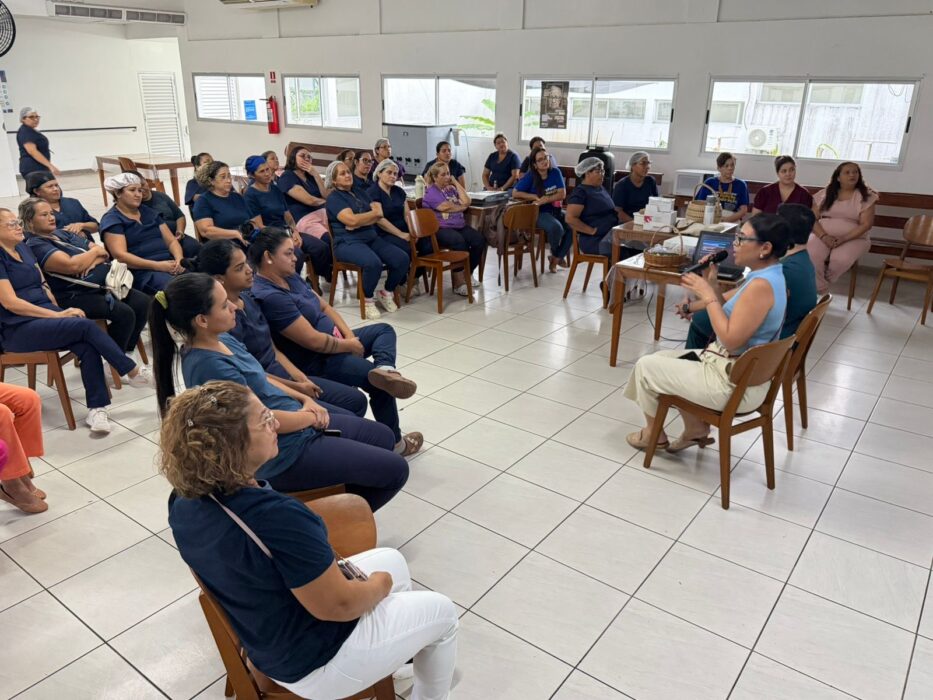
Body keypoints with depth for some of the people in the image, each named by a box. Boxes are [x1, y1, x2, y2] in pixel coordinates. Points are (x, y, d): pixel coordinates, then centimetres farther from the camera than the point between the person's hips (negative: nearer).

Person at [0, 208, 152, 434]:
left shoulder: (24, 248, 16)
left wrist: (60, 312, 2)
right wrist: (57, 315, -17)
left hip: (45, 316, 6)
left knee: (87, 346, -23)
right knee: (86, 326, -27)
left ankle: (96, 408, -23)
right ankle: (133, 373, -16)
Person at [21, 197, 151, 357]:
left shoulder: (62, 233, 17)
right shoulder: (35, 246, -9)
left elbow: (103, 253, 14)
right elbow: (72, 265, -24)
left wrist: (94, 261, -9)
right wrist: (94, 251, -6)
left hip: (101, 286, 8)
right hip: (74, 297, -8)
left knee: (143, 302, -8)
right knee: (124, 314, -26)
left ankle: (127, 349, 4)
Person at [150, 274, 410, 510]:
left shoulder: (222, 340, 1)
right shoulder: (209, 366, -28)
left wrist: (305, 399, 1)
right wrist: (311, 416, -10)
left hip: (298, 423, 10)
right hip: (284, 454, -10)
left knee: (382, 436, 21)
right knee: (395, 470, -4)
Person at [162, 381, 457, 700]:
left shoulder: (183, 502, -12)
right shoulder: (275, 517, -40)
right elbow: (338, 605, -26)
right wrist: (380, 584, -7)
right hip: (313, 660, -8)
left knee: (392, 559, 25)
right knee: (441, 612, 13)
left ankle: (407, 648, 47)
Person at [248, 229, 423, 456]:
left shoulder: (290, 277, 6)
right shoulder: (269, 297, -26)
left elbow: (324, 306, 11)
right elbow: (313, 341, -29)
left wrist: (348, 335, -5)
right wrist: (349, 345, -13)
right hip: (315, 362, -11)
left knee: (384, 330, 15)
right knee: (380, 385, -15)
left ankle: (385, 369, -18)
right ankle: (394, 442, 1)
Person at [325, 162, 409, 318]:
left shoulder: (359, 191, 18)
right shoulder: (333, 198, -3)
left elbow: (378, 216, 6)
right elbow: (351, 219, -18)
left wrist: (360, 221, -13)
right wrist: (375, 212, -4)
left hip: (372, 238, 7)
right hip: (348, 243, -7)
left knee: (403, 259, -14)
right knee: (373, 263, -36)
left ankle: (387, 293, 9)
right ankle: (368, 300, -10)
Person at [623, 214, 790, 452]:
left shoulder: (761, 285, -26)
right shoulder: (767, 276, 6)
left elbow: (731, 340, -27)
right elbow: (728, 316, 10)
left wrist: (708, 296, -21)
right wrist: (712, 284, -3)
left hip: (735, 384, -10)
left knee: (645, 366, 1)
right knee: (662, 358, 22)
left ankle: (654, 433, 24)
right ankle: (696, 427, 23)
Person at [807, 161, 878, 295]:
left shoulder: (866, 196, 1)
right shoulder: (825, 193, 7)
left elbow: (866, 224, -6)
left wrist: (843, 239, -19)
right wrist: (823, 236, -16)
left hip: (853, 238, -1)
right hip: (823, 236, 1)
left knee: (840, 259, -35)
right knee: (810, 255, -33)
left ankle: (820, 285, -6)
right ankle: (821, 290, -16)